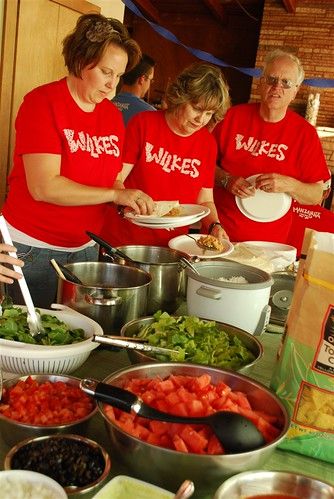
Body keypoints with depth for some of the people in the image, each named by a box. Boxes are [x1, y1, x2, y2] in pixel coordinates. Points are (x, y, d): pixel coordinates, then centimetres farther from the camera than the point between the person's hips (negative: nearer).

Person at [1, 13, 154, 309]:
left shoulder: (113, 115, 5)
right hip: (34, 248, -6)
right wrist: (114, 194, -23)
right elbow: (44, 187, -23)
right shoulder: (43, 102, -13)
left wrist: (130, 201, -9)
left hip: (85, 247, 6)